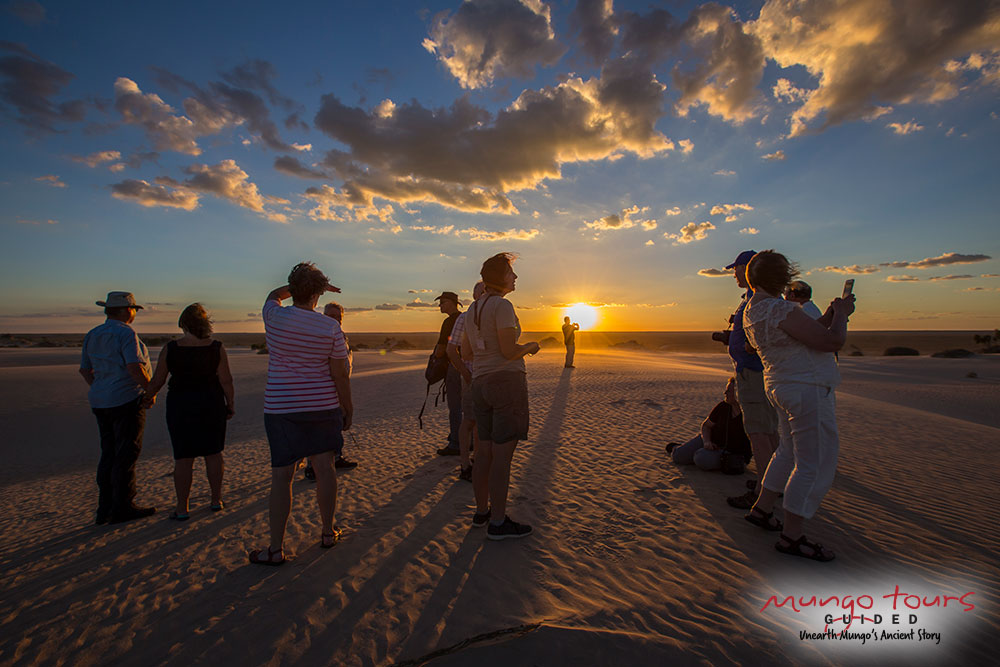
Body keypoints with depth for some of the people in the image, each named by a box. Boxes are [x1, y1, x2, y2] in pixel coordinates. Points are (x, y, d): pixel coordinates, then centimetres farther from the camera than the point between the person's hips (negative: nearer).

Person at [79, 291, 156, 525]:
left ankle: (105, 509, 18)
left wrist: (100, 392, 24)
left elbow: (84, 369, 18)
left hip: (101, 402, 9)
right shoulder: (126, 333, -14)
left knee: (109, 454, 13)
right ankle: (122, 507, 5)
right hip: (126, 400, -8)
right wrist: (150, 390, -10)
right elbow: (135, 367, -23)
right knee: (126, 454, -1)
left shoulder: (92, 335, 12)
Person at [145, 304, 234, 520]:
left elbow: (157, 381, -1)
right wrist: (230, 404, 2)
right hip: (211, 404, 1)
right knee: (213, 452, 12)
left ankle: (182, 508, 13)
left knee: (183, 457, 7)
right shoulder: (216, 348, -8)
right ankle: (216, 500, 20)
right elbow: (226, 380, -9)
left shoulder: (170, 349, -8)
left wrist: (149, 396, 18)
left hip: (180, 406, 0)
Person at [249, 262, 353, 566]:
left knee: (282, 476, 6)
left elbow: (274, 293, 20)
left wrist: (299, 284, 22)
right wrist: (348, 408, 5)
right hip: (323, 406, 0)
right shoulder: (331, 327, -8)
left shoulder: (274, 316, -6)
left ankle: (276, 549, 16)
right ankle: (328, 532, 27)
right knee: (324, 467, 11)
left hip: (280, 408, 0)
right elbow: (340, 374, -5)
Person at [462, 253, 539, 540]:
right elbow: (509, 350, -19)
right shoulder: (502, 305, -12)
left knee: (485, 451, 15)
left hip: (482, 383, 9)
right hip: (507, 381, -9)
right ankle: (498, 522, 9)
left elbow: (466, 351, 15)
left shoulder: (474, 308, 14)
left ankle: (481, 511, 27)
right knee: (502, 454, -1)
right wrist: (529, 347, 0)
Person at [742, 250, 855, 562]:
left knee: (789, 452, 22)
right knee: (816, 464, -1)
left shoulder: (752, 311, 8)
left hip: (782, 386, 10)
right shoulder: (780, 309, -23)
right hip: (808, 390, -10)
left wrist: (830, 315, 13)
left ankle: (762, 509, 33)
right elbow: (832, 341, -20)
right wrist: (840, 315, -3)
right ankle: (791, 536, 8)